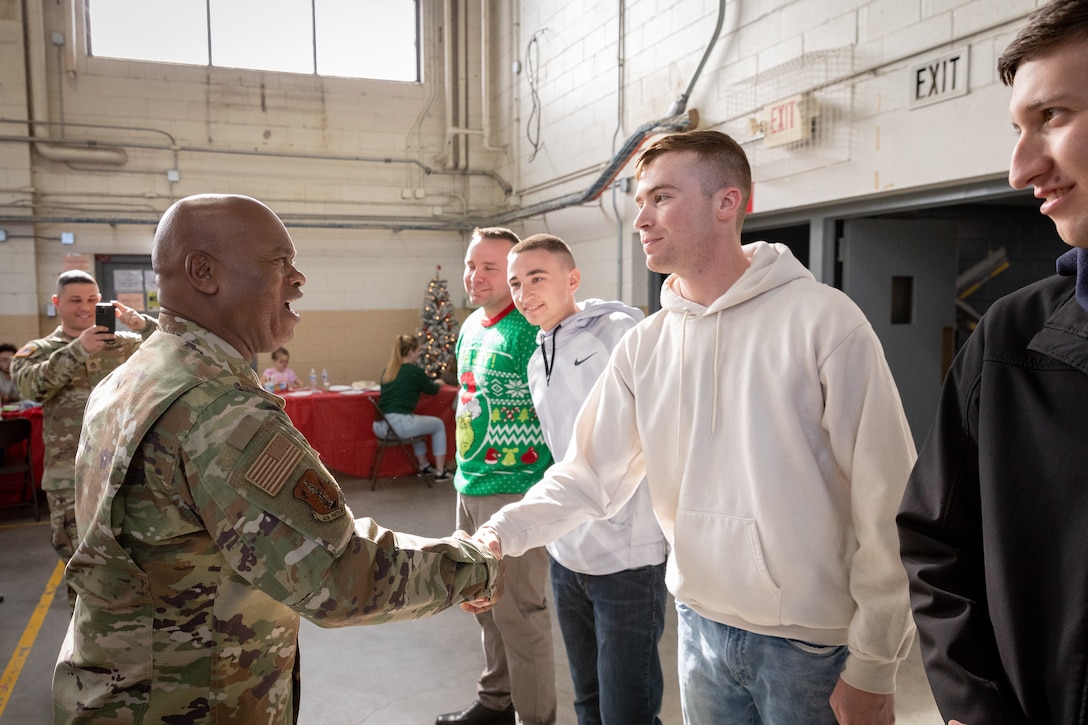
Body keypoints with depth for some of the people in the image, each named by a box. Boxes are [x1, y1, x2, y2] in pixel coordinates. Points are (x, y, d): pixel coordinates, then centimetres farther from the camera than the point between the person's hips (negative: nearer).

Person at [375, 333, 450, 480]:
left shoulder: (387, 371, 15)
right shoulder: (414, 371, -4)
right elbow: (431, 390, 12)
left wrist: (430, 382, 39)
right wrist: (438, 383, 35)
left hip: (380, 426, 7)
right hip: (399, 425, -7)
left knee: (416, 422, 36)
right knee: (438, 424, 18)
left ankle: (424, 466, 39)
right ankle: (440, 472, 20)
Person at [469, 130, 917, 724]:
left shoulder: (822, 320, -15)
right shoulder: (643, 347, 1)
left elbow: (885, 502, -14)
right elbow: (591, 474, -1)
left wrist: (874, 667, -12)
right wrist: (505, 530, -19)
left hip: (812, 646, -4)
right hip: (700, 629, 5)